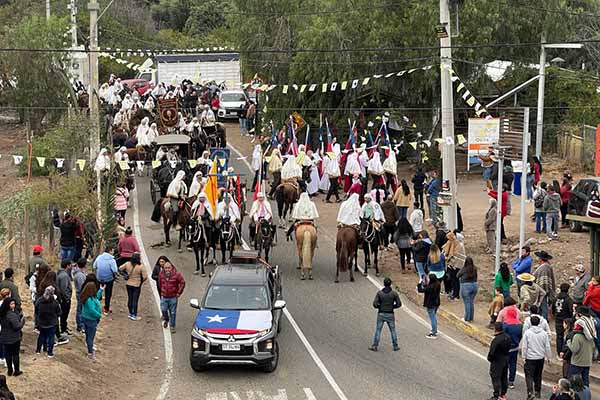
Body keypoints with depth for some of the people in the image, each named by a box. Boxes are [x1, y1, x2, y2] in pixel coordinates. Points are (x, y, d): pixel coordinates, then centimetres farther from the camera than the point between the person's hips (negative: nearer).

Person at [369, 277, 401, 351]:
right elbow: (399, 304, -5)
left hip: (381, 314, 0)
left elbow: (375, 304, -11)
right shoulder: (394, 293, -7)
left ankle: (375, 346, 7)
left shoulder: (379, 293, -7)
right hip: (390, 315, 0)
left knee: (378, 330, 7)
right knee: (393, 330, 12)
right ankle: (395, 346, 17)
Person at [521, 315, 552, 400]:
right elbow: (547, 347, 3)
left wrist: (524, 356, 1)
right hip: (540, 358, 4)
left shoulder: (527, 333, -10)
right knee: (538, 376, 17)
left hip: (530, 358, -4)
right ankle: (537, 392, 25)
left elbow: (524, 346, -8)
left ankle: (530, 392, -20)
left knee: (529, 375, -3)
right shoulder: (544, 333, -2)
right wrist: (548, 357, 15)